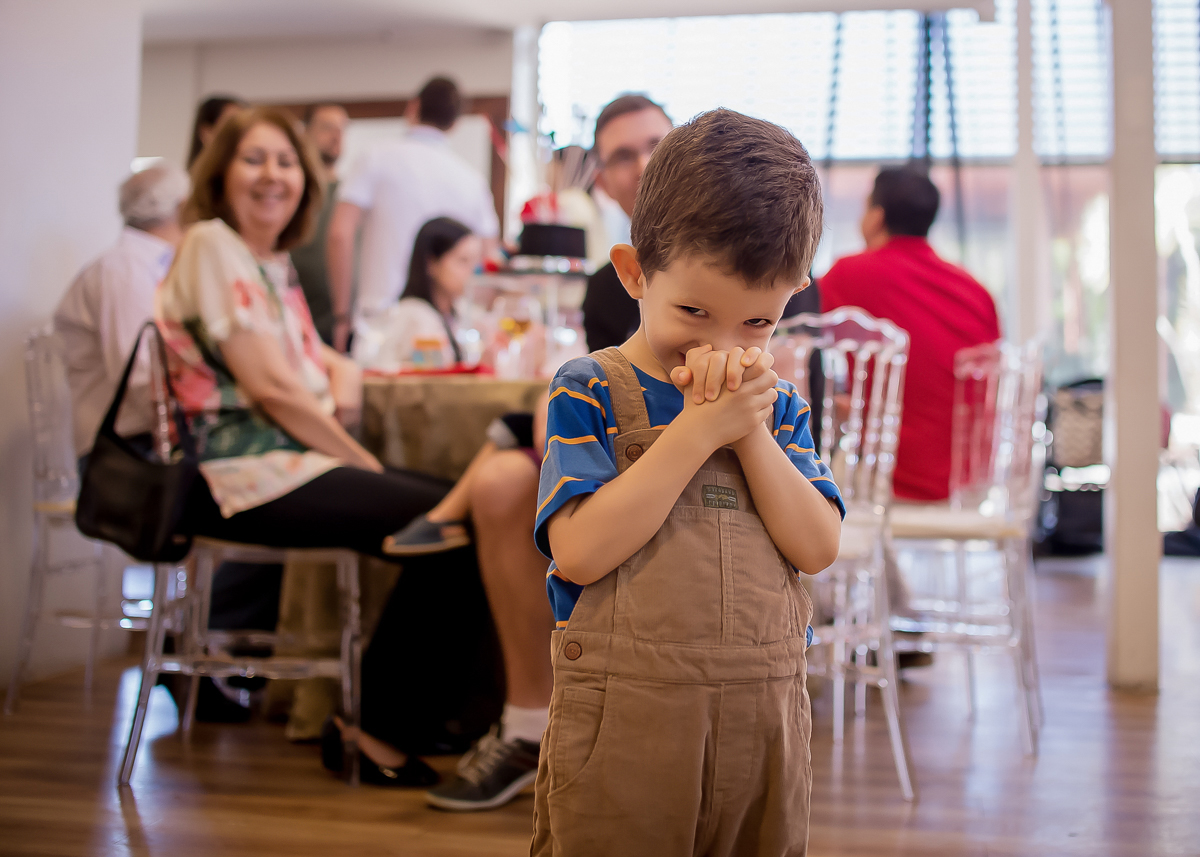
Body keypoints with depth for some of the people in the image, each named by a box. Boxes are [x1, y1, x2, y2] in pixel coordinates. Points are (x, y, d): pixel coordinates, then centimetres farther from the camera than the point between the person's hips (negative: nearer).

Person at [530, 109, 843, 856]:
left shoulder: (776, 404, 8)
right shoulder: (591, 392, -5)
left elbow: (819, 547, -2)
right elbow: (580, 550, -19)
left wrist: (751, 431, -12)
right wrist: (698, 430, -18)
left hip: (763, 724, 4)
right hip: (624, 725, -4)